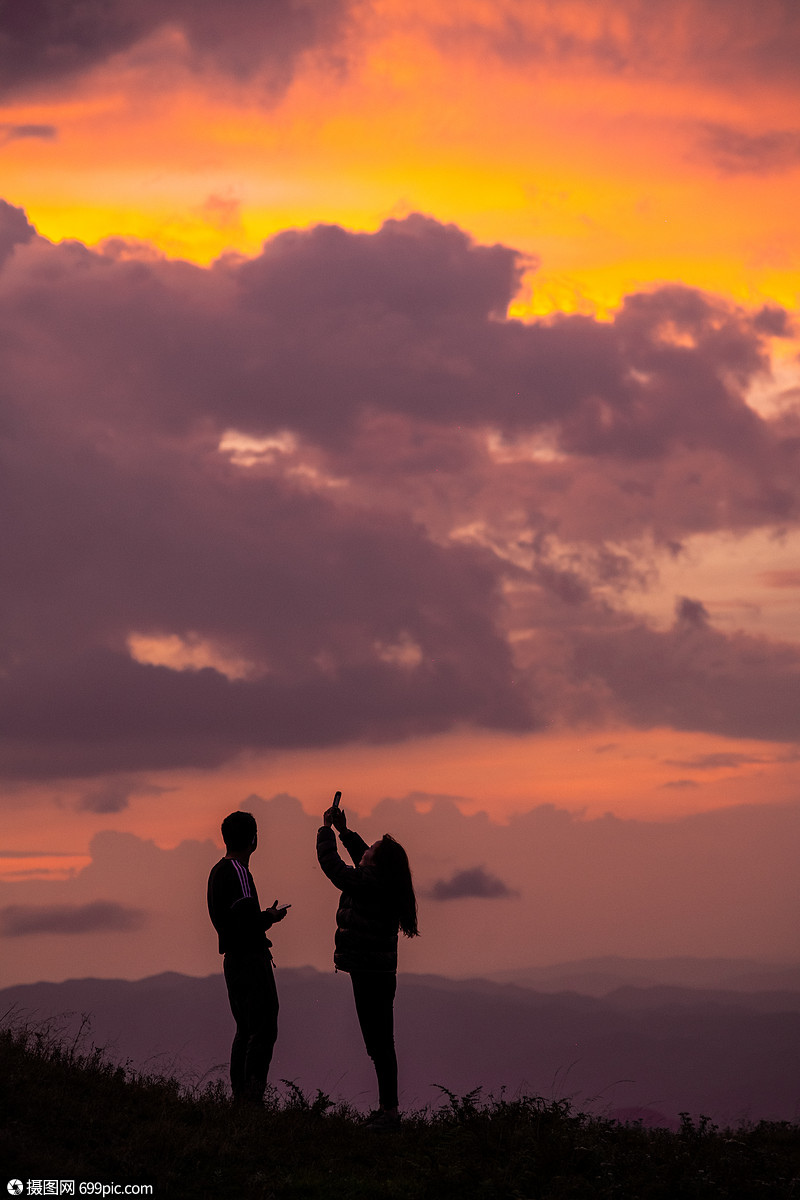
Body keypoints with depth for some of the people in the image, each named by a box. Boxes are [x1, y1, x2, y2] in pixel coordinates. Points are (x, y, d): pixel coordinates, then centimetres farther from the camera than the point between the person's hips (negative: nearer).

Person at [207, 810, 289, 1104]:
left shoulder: (217, 871, 14)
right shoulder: (238, 872, -16)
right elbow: (247, 921, -22)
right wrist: (271, 917, -6)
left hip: (232, 957, 10)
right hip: (251, 959, -10)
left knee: (245, 1032, 14)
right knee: (263, 1032, -9)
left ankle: (239, 1096, 14)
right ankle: (253, 1098, -14)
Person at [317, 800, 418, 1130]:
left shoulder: (368, 886, -20)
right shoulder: (387, 886, 5)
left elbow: (331, 864, -11)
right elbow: (362, 861, 25)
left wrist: (326, 829, 3)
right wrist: (343, 830, 25)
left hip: (370, 976, -9)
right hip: (381, 974, 9)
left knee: (380, 1044, -7)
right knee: (380, 1044, 14)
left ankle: (390, 1109, -5)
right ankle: (387, 1107, 19)